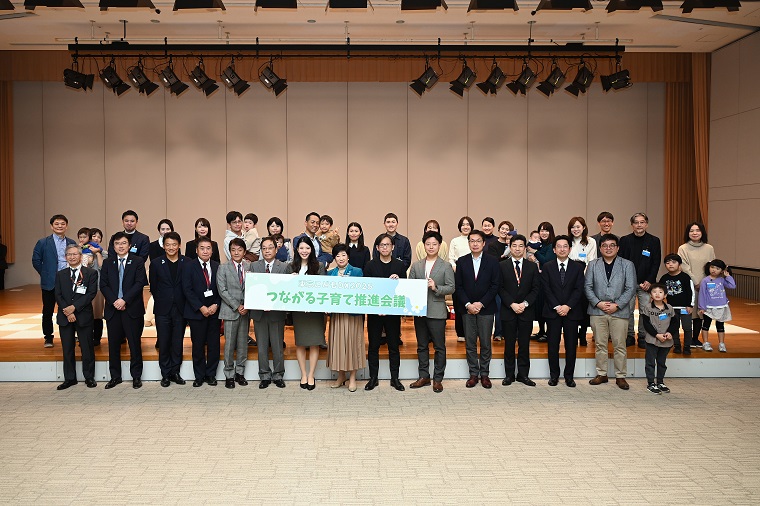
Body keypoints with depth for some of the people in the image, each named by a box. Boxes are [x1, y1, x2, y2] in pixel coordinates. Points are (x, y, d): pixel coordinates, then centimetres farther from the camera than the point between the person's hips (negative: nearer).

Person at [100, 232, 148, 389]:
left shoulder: (138, 261, 2)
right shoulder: (107, 263, 10)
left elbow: (139, 283, -7)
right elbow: (103, 285, 4)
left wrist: (124, 300, -15)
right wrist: (114, 301, -10)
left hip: (132, 309, -3)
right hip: (113, 309, 3)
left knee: (135, 344, 2)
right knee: (113, 345, 7)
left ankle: (136, 376, 11)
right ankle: (115, 376, 17)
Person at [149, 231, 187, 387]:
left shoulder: (187, 263, 1)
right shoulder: (156, 263, 2)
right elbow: (153, 286, 6)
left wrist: (185, 303, -1)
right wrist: (161, 301, 4)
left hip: (180, 309, 0)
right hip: (163, 309, 0)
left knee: (178, 342, 5)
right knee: (164, 343, 4)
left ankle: (175, 372, 16)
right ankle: (165, 374, 12)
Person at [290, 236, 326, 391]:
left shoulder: (319, 266, 2)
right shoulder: (292, 267, 7)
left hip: (315, 308, -2)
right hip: (298, 309, 2)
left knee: (314, 343, 0)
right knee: (300, 343, 6)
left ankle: (311, 376, 9)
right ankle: (303, 375, 17)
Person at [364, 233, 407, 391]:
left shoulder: (400, 265, 4)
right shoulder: (370, 266, 1)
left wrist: (398, 280, -15)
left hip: (393, 311, 1)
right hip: (374, 311, -1)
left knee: (394, 346, 8)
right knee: (373, 345, 6)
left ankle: (395, 378, 17)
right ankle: (373, 378, 16)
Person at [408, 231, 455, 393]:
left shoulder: (446, 266, 1)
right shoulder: (416, 266, 11)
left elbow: (451, 288, -4)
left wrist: (436, 288, -19)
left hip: (437, 311, -3)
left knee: (439, 347, 2)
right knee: (422, 346, 11)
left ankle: (438, 379, 10)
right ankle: (424, 376, 21)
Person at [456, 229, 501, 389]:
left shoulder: (492, 262, 1)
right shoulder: (462, 261, 5)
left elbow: (495, 286, -3)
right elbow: (458, 286, 2)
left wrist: (481, 304, -11)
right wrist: (467, 304, -10)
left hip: (486, 309, -1)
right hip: (467, 308, 1)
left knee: (485, 344, 4)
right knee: (470, 343, 5)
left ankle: (484, 374, 14)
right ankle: (473, 374, 13)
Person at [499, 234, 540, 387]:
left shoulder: (533, 266, 8)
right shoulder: (502, 266, 4)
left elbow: (536, 288, 3)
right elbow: (500, 288, -2)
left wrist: (525, 303, -10)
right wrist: (512, 304, -12)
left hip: (526, 311, 1)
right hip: (508, 311, -1)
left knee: (524, 344, 5)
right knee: (509, 344, 4)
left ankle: (523, 374, 13)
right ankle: (509, 375, 12)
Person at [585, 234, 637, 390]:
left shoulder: (627, 265, 5)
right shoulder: (593, 265, 10)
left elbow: (631, 288, -1)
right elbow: (587, 286, 5)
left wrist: (617, 305, -10)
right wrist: (598, 303, -8)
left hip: (619, 311, -2)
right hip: (597, 311, 2)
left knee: (620, 345, 2)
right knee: (600, 345, 7)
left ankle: (620, 376, 11)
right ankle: (601, 374, 17)